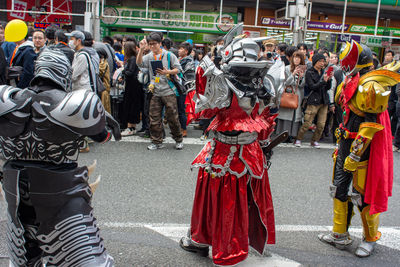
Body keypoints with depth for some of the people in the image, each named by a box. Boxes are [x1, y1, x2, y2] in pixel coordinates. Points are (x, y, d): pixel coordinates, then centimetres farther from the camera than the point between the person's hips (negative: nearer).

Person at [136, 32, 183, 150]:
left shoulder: (168, 55, 1)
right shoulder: (149, 56, 9)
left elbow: (178, 69, 2)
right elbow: (139, 63, -9)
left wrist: (167, 72, -15)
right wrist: (141, 49, -20)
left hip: (168, 91, -3)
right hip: (155, 92, 3)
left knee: (172, 117, 1)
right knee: (154, 118, 5)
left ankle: (178, 140, 17)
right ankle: (157, 142, 16)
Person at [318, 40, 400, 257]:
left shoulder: (370, 86, -17)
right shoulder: (353, 82, 12)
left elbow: (371, 124, -22)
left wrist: (355, 155, -22)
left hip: (363, 149, -9)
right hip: (347, 143, 9)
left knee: (363, 195, 1)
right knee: (339, 189, 13)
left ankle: (370, 239, 22)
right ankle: (340, 235, 25)